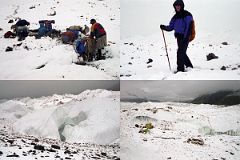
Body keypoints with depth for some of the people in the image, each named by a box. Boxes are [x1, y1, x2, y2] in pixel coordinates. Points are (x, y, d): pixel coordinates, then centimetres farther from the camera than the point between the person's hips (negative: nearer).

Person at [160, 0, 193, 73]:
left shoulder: (187, 15, -7)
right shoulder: (175, 17, 14)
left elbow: (189, 27, -14)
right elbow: (170, 27, 13)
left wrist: (185, 37, -21)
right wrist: (164, 27, -5)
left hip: (185, 37, -8)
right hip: (178, 37, 8)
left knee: (180, 52, -14)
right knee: (182, 52, 15)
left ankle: (180, 69, -12)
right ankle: (189, 66, 31)